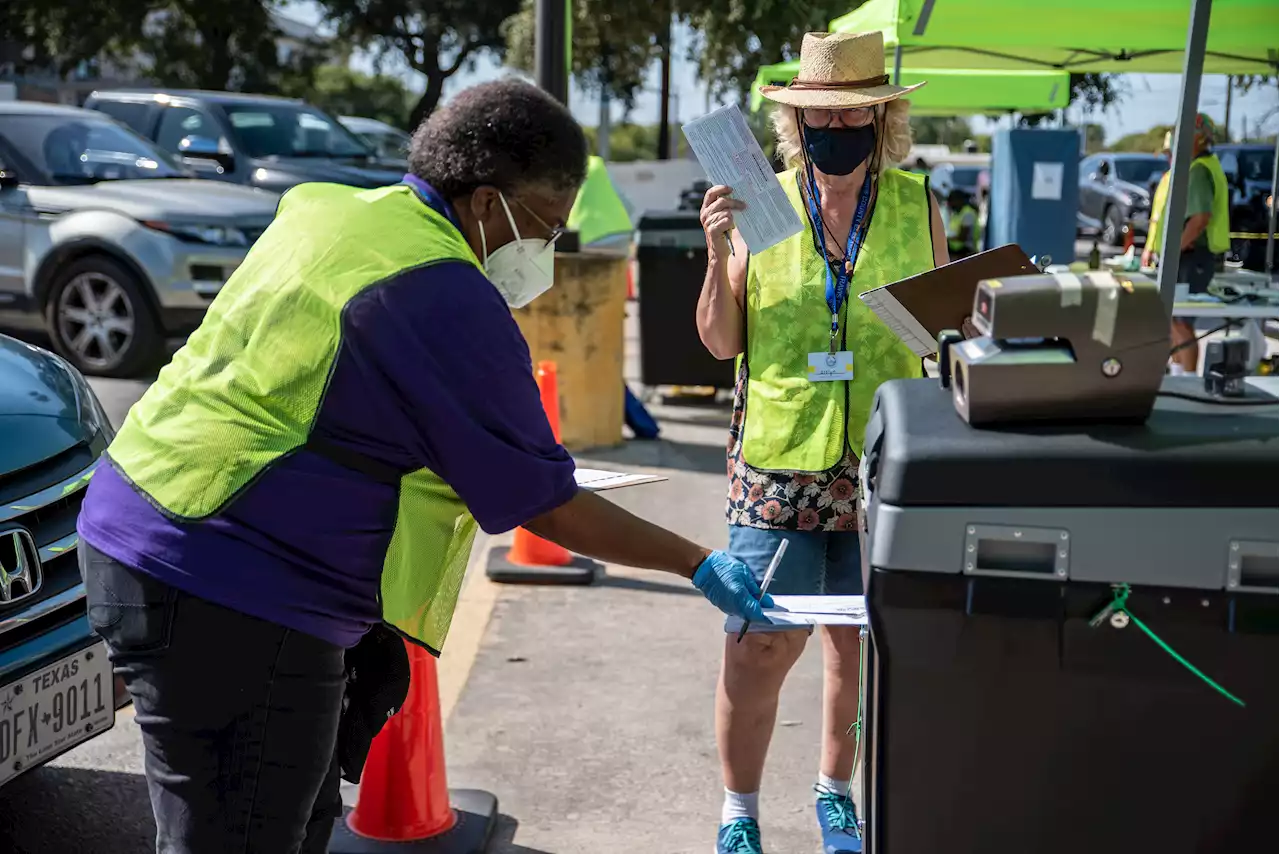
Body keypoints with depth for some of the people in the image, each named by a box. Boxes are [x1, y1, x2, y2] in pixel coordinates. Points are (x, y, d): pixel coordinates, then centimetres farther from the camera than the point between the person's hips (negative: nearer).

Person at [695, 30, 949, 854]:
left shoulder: (918, 207, 3)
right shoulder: (760, 205, 1)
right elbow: (721, 342, 3)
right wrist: (718, 255, -12)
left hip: (882, 465, 1)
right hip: (778, 461, -1)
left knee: (859, 642, 11)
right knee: (760, 646, -2)